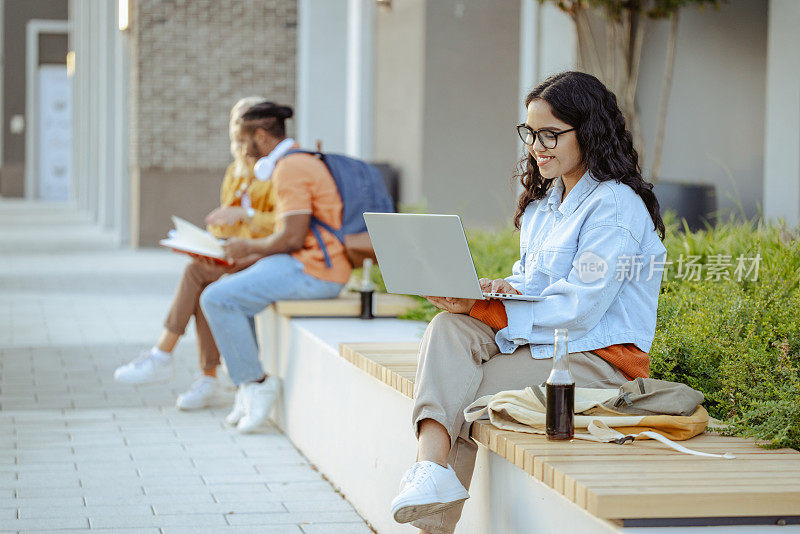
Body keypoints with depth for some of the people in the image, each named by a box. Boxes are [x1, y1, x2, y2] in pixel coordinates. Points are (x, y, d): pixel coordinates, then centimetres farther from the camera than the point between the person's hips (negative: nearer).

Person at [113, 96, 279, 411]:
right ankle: (209, 379, -23)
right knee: (204, 290, -25)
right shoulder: (234, 172, 16)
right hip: (232, 253, 7)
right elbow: (223, 226, 18)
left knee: (198, 271, -26)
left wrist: (244, 213, -24)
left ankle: (162, 357, -19)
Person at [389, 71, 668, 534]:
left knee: (459, 397, -20)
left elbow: (578, 310, -19)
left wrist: (482, 309, -22)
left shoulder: (614, 206, -13)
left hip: (597, 357, -8)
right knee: (449, 329, -20)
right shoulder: (544, 202, 17)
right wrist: (505, 288, -7)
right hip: (539, 343, 8)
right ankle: (431, 468, -36)